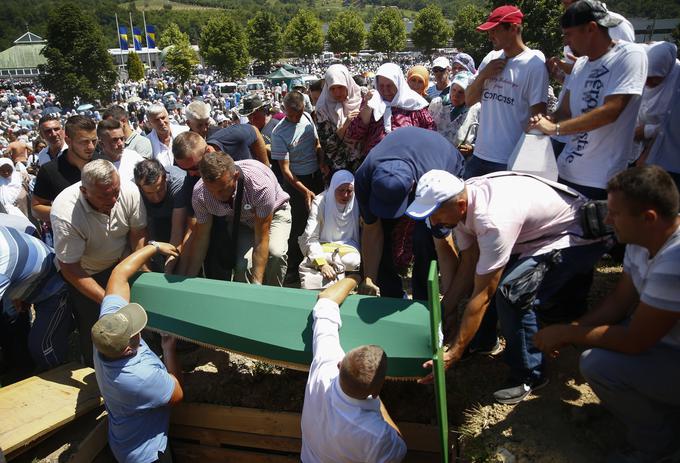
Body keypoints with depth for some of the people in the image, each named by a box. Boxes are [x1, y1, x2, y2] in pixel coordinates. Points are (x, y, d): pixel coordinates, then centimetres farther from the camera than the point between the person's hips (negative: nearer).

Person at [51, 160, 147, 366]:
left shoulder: (130, 191, -26)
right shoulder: (65, 214, -34)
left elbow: (138, 233, -8)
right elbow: (70, 268, -26)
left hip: (121, 262, 3)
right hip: (84, 272, -3)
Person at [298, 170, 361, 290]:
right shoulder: (320, 202, -10)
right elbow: (310, 238, -17)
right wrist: (322, 264, -33)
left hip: (348, 247, 1)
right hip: (323, 247, -1)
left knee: (354, 261, -35)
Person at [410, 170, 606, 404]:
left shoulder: (492, 220, -38)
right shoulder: (460, 199, -13)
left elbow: (482, 296, -32)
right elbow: (467, 265, -4)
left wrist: (454, 353, -26)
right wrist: (445, 311, -6)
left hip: (579, 236, -8)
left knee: (511, 292, -26)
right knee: (479, 274, 2)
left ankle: (529, 375, -4)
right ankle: (484, 342, 23)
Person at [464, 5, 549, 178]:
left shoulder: (534, 64, -9)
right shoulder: (491, 58, 8)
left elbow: (538, 116, -10)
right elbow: (469, 100, 12)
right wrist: (482, 75, -5)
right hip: (479, 155, 6)